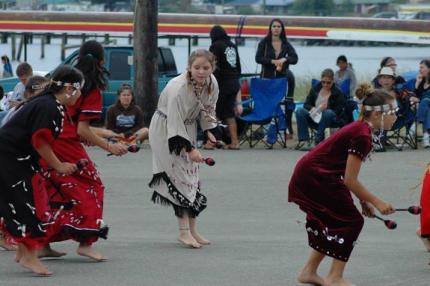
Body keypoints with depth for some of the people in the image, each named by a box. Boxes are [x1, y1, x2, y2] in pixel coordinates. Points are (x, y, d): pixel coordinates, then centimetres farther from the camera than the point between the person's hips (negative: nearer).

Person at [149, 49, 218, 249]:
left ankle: (192, 230, 17)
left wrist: (208, 131, -4)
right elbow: (175, 124, -33)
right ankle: (184, 232, -12)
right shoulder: (178, 88, -33)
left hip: (187, 129, 7)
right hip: (166, 131, -7)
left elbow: (208, 108, 8)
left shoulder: (212, 83, -12)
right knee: (178, 175, -13)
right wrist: (190, 149, -36)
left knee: (191, 176, 9)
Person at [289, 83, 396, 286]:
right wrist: (376, 202, -11)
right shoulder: (362, 136, -20)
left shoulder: (359, 129, 10)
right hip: (314, 178, -10)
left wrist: (364, 200, 10)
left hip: (308, 176, 10)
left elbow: (348, 176, 14)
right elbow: (349, 180, -19)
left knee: (333, 222, 18)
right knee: (351, 221, -3)